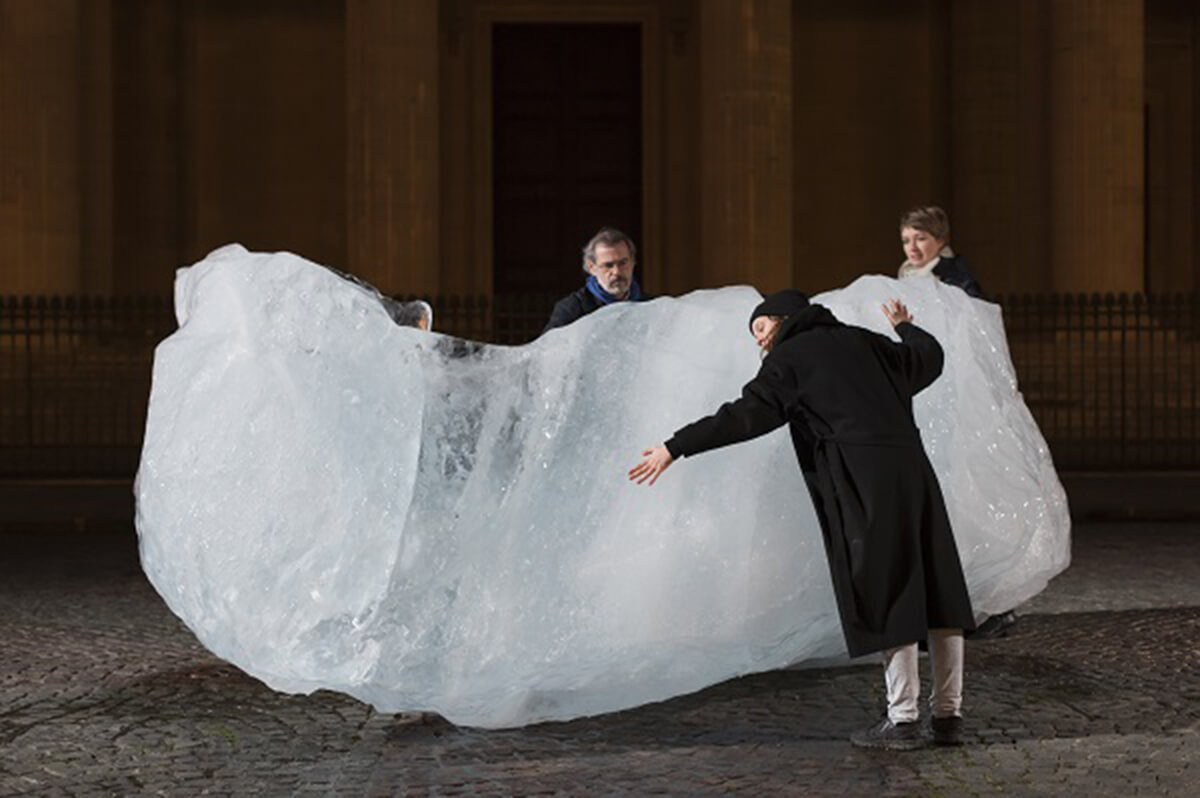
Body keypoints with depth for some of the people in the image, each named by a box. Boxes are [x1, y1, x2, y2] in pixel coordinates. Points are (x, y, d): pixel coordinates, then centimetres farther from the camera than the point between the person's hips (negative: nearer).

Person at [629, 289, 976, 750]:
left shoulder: (790, 357, 6)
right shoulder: (864, 342, 23)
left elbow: (746, 416, -6)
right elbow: (929, 357, 36)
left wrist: (675, 448, -7)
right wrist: (904, 327, 57)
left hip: (861, 483, -6)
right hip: (911, 466, 6)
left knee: (885, 600, -1)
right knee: (936, 591, 8)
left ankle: (903, 720, 2)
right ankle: (948, 715, 11)